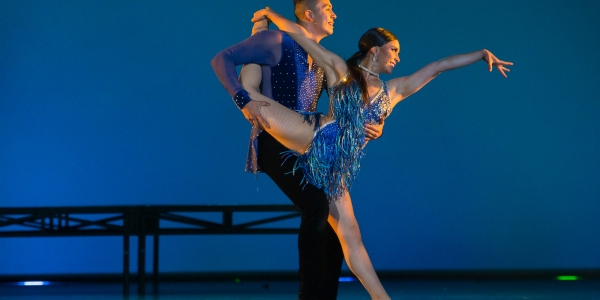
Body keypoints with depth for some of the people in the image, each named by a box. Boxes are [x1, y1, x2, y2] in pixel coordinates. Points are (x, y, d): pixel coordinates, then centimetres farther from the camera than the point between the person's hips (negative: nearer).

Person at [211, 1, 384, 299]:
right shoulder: (276, 42, -6)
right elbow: (222, 59, -7)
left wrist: (373, 126, -7)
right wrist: (243, 101, -20)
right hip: (275, 143, -8)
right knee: (316, 206, -25)